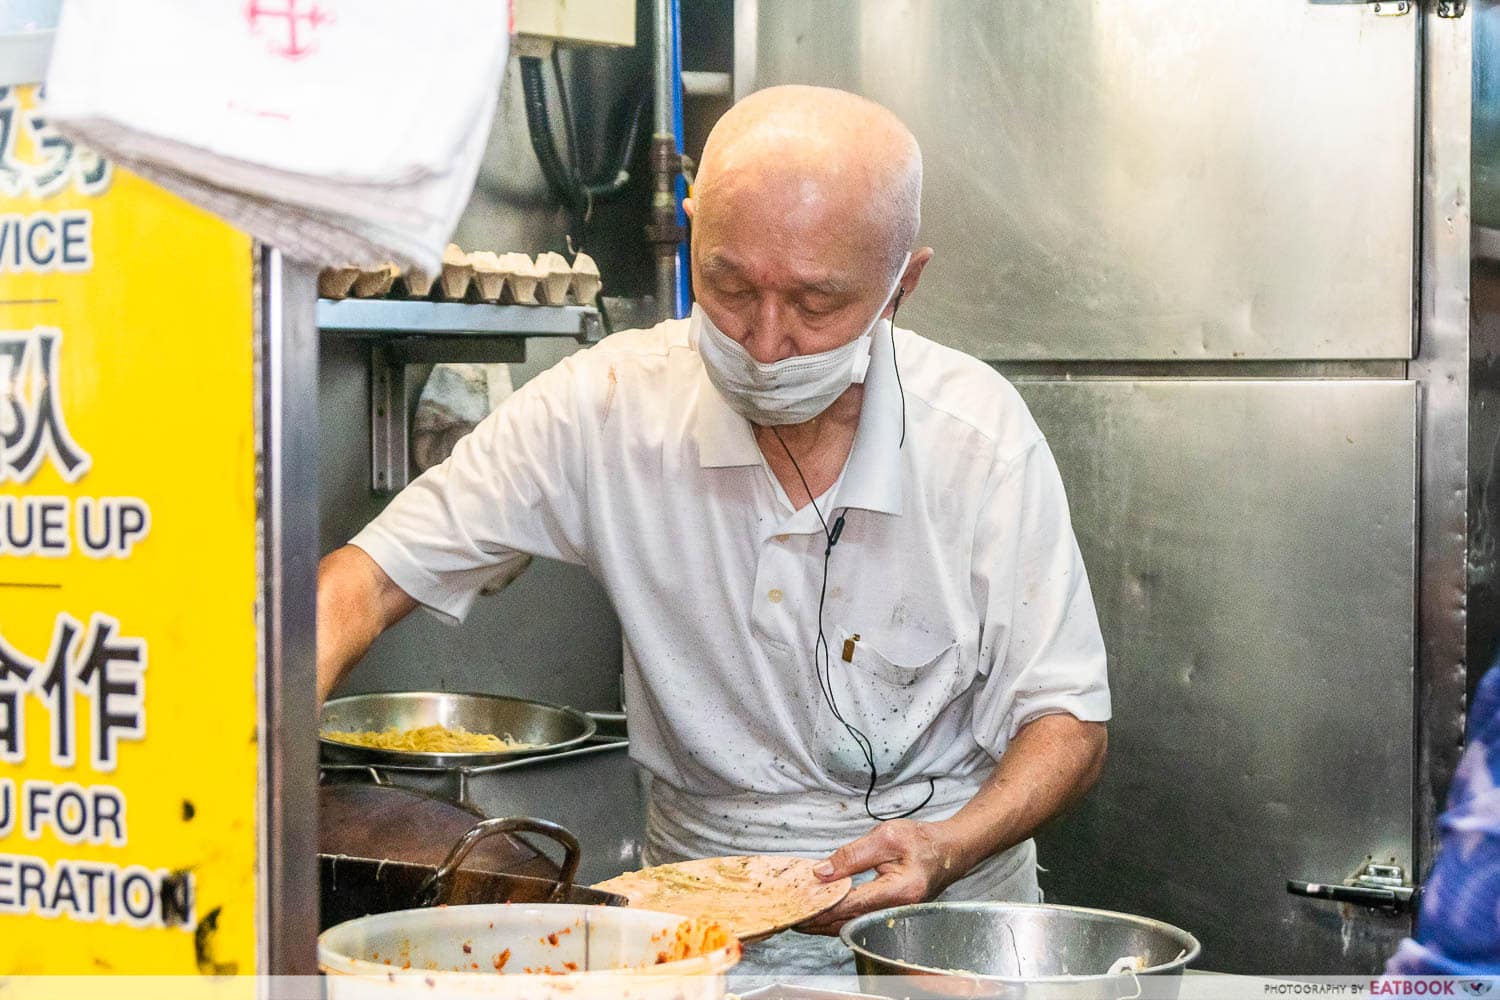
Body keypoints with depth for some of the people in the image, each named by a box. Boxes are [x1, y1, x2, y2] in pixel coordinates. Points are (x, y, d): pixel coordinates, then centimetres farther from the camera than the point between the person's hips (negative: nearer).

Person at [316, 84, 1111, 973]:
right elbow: (372, 577, -3)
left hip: (951, 908, 0)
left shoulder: (981, 431, -6)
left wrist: (949, 850, -19)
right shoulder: (609, 406, -7)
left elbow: (1068, 723, 0)